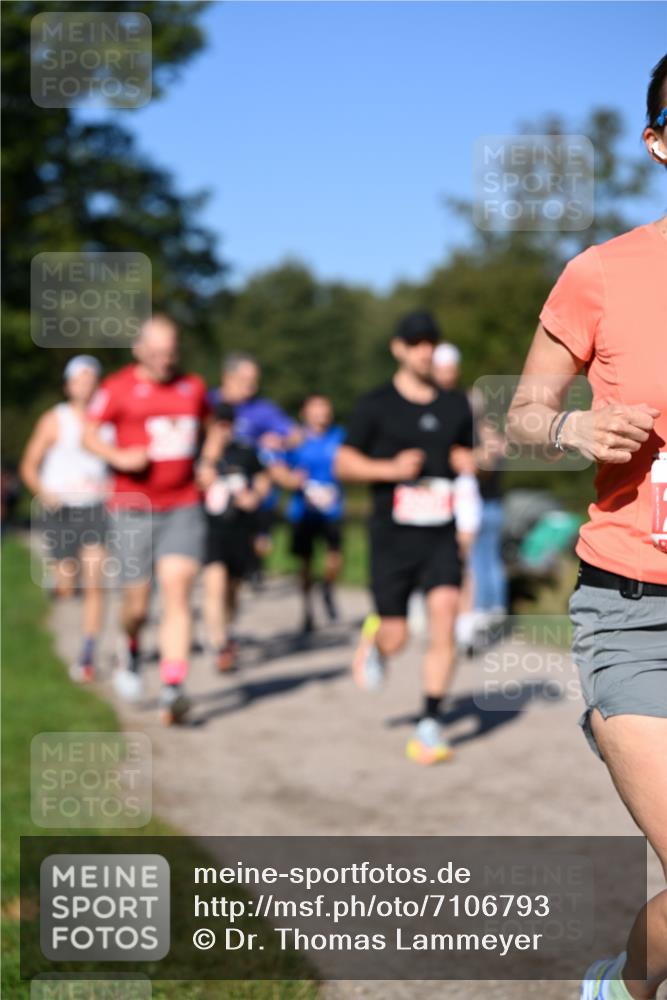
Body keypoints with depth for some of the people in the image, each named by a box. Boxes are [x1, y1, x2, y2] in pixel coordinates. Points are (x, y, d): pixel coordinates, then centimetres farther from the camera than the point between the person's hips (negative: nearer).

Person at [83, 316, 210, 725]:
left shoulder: (194, 387, 9)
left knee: (177, 592, -13)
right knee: (137, 603, 4)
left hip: (184, 510, 2)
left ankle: (173, 690, -15)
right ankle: (132, 649, 39)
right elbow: (89, 432, 1)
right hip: (134, 510, -2)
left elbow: (209, 426, 27)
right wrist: (118, 457, -16)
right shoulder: (119, 387, -3)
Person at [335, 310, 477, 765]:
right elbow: (344, 462, 2)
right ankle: (374, 640, 40)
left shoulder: (457, 405, 11)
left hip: (442, 536, 2)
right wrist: (390, 468, -15)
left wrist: (471, 462, -2)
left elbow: (469, 454, 23)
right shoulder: (376, 405, 0)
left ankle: (430, 724, -6)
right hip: (393, 537, -2)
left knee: (444, 617, -15)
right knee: (396, 638, 1)